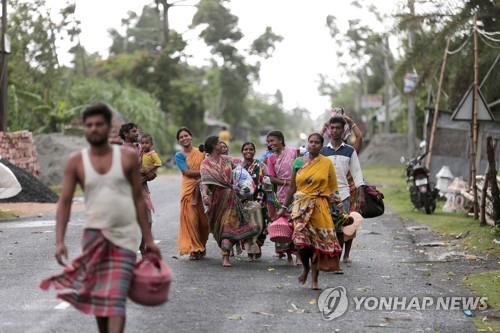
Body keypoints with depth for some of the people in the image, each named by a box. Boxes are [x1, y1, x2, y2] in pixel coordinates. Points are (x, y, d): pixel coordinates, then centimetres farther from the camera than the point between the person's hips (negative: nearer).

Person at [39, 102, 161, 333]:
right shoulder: (76, 162, 1)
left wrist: (148, 240, 5)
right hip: (94, 234, 2)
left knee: (115, 298, -11)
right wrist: (59, 241, -11)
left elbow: (138, 199, 5)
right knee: (98, 296, 9)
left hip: (125, 237, -2)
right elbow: (64, 202, 0)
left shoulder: (127, 158, 0)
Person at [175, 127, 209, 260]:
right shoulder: (179, 155, 5)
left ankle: (201, 247, 18)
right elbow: (187, 172, -7)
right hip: (189, 189, -2)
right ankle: (194, 249, 1)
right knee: (191, 219, -7)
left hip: (203, 189, 2)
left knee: (204, 219, 1)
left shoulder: (201, 152, 11)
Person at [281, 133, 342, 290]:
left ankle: (315, 279, 11)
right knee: (300, 239, -13)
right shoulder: (298, 162, 7)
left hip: (319, 206, 0)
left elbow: (332, 188, 9)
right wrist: (284, 207, 11)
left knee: (318, 241, 0)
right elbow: (293, 187, 11)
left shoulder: (327, 163, 3)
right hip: (301, 205, 1)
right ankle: (306, 267, 17)